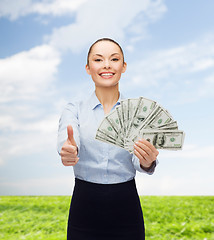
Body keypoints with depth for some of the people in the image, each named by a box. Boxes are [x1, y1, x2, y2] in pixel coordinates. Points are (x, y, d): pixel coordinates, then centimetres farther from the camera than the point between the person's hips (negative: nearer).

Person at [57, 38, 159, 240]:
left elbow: (138, 161, -12)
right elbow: (66, 140, -20)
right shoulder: (74, 110, 0)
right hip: (84, 210, 0)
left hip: (126, 211, 1)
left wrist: (147, 161, -35)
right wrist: (68, 151, -42)